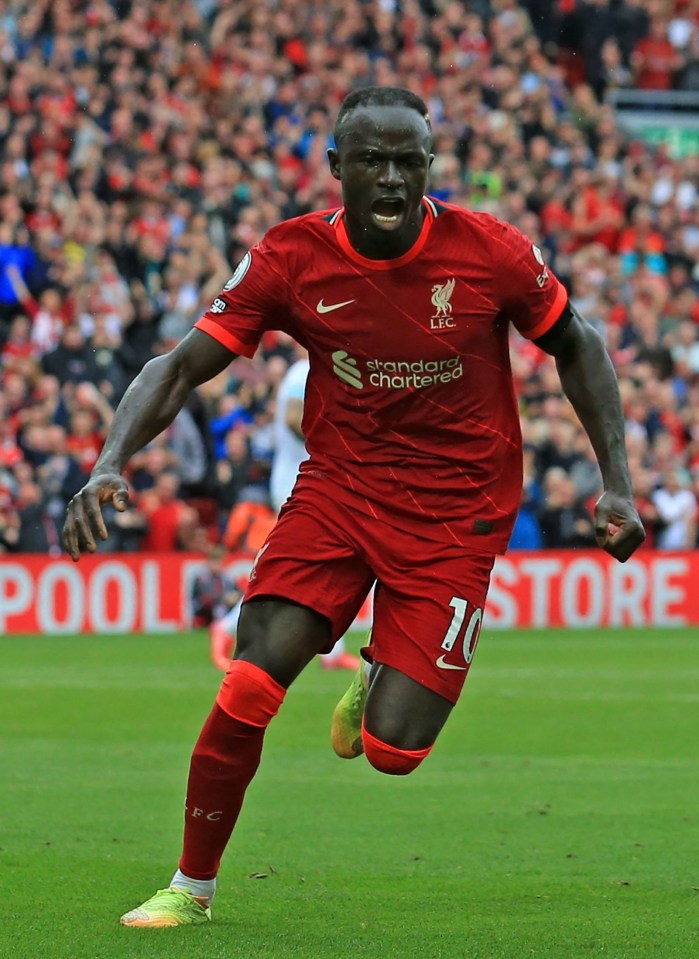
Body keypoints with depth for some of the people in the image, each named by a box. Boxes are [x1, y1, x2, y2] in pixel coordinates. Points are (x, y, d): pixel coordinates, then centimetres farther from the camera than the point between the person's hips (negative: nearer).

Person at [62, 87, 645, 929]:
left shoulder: (490, 252, -14)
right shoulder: (293, 257, -12)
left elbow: (575, 348, 3)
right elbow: (181, 367, -8)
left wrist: (616, 480, -3)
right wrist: (111, 463, -25)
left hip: (454, 511, -1)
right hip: (338, 486, 1)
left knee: (391, 749, -10)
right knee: (248, 690, -17)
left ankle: (381, 680, 29)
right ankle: (192, 889, 4)